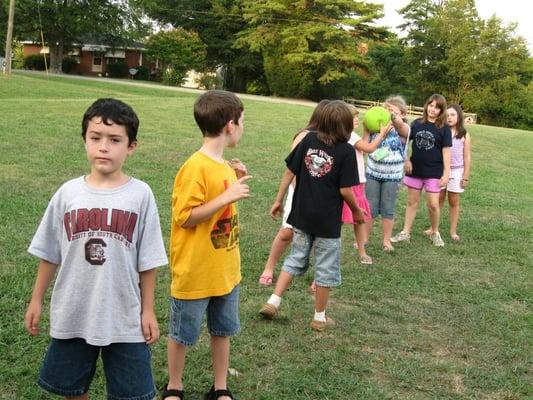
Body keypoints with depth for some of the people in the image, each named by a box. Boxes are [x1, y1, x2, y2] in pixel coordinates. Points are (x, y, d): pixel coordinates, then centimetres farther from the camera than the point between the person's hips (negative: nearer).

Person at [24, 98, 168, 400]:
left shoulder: (140, 195, -10)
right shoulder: (69, 193, -4)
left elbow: (147, 261, -5)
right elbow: (49, 254, 5)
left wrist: (148, 310, -2)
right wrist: (37, 300, 9)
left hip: (125, 318, -2)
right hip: (71, 315, 3)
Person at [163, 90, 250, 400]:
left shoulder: (223, 165, 4)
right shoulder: (196, 168, -22)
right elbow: (184, 218, -22)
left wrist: (235, 182, 2)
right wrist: (227, 197, -26)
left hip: (226, 269, 8)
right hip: (195, 272, -8)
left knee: (223, 331, 18)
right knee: (182, 335, 13)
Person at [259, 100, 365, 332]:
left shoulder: (309, 139, -1)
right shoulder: (347, 151, -13)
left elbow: (289, 172, 1)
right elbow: (345, 190, -13)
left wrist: (279, 200, 10)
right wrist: (356, 211, 5)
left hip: (301, 215, 4)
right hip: (327, 220, -4)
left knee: (296, 259, 21)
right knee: (326, 268, 11)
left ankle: (273, 302, 15)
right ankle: (319, 317, 21)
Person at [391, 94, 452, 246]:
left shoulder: (444, 129, -5)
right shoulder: (417, 123, 2)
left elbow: (446, 152, -7)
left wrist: (446, 173, -11)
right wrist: (406, 160, -1)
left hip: (434, 172, -3)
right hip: (415, 170, 3)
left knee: (433, 204, -2)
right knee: (412, 202, 11)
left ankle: (435, 233, 19)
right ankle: (405, 233, 19)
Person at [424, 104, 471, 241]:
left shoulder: (464, 135, -3)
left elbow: (467, 157, 0)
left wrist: (465, 176, -2)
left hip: (456, 171, 0)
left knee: (454, 201, 9)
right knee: (439, 199, 9)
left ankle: (453, 231, 19)